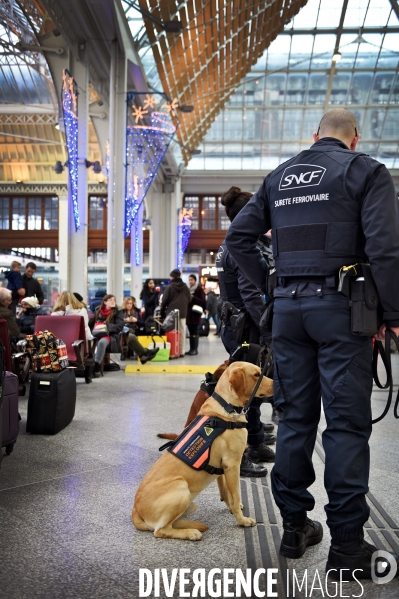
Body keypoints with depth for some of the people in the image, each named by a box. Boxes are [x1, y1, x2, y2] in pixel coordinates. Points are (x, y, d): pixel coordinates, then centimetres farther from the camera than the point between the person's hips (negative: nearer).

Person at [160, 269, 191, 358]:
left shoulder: (169, 287, -7)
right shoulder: (185, 287, 4)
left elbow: (164, 301, -6)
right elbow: (189, 299, 6)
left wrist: (162, 312, 4)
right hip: (182, 313, 3)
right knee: (182, 332, 7)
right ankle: (181, 352, 9)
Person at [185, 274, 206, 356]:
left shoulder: (199, 289, -3)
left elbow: (203, 301, -8)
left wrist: (193, 297, -14)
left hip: (195, 313, -6)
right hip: (188, 312, 6)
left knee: (194, 332, -5)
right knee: (191, 332, 7)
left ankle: (195, 349, -2)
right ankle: (191, 349, 10)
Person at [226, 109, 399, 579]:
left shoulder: (278, 177, 14)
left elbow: (238, 237, 11)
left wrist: (271, 287, 12)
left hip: (287, 307, 5)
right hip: (339, 306, -4)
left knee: (294, 416, 11)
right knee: (346, 422, 1)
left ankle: (294, 527, 21)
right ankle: (346, 544, 8)